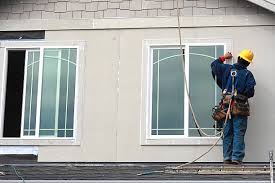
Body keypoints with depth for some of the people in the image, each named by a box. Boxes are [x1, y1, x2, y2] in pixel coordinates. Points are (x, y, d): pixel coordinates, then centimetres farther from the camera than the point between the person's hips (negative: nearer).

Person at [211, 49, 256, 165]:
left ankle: (227, 157, 9)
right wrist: (242, 95, 9)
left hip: (226, 106, 3)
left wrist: (224, 57, 30)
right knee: (239, 133, -1)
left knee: (227, 133, 9)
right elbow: (250, 92, -12)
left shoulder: (227, 69, 4)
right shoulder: (247, 74, -5)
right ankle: (237, 158, -6)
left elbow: (214, 65, 19)